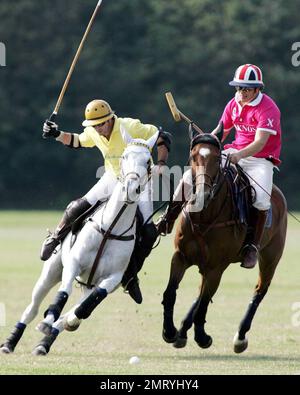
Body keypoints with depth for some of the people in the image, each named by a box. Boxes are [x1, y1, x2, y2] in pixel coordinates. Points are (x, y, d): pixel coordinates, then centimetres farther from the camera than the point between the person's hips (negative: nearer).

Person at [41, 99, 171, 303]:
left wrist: (161, 164, -27)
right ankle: (54, 241, 17)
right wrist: (58, 135, -2)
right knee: (77, 209, -10)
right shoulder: (93, 133, -9)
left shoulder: (130, 127, -26)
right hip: (113, 178, 4)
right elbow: (77, 141, 15)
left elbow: (163, 137, -18)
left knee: (149, 232, -16)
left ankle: (130, 276, -2)